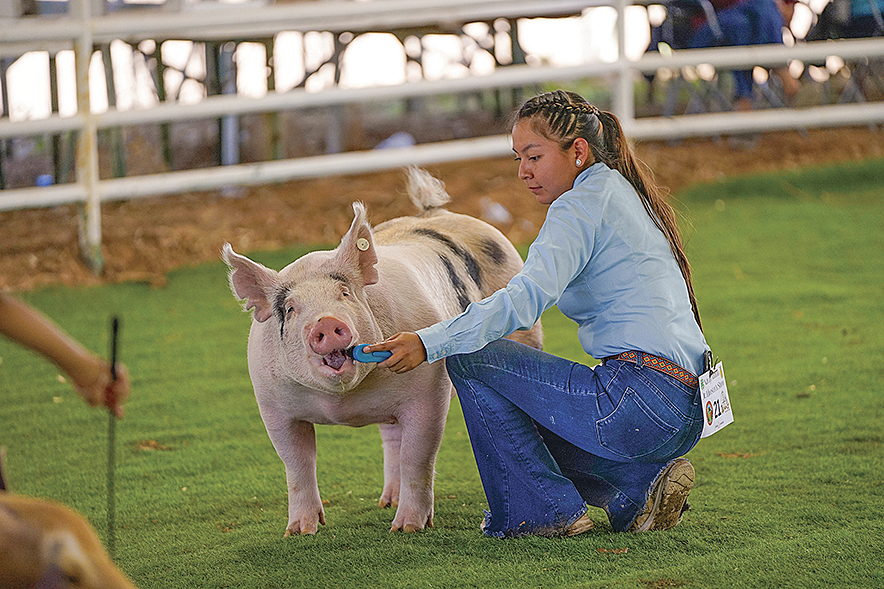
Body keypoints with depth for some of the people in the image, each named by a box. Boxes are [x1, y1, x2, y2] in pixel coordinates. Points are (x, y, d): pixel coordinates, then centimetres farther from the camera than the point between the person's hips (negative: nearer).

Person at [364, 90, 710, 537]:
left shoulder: (582, 205, -8)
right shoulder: (626, 196, 21)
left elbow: (526, 298, -23)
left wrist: (429, 343, -28)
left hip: (638, 406, -10)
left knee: (471, 359, -3)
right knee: (525, 433, 28)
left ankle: (541, 510, -1)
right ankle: (640, 484, 10)